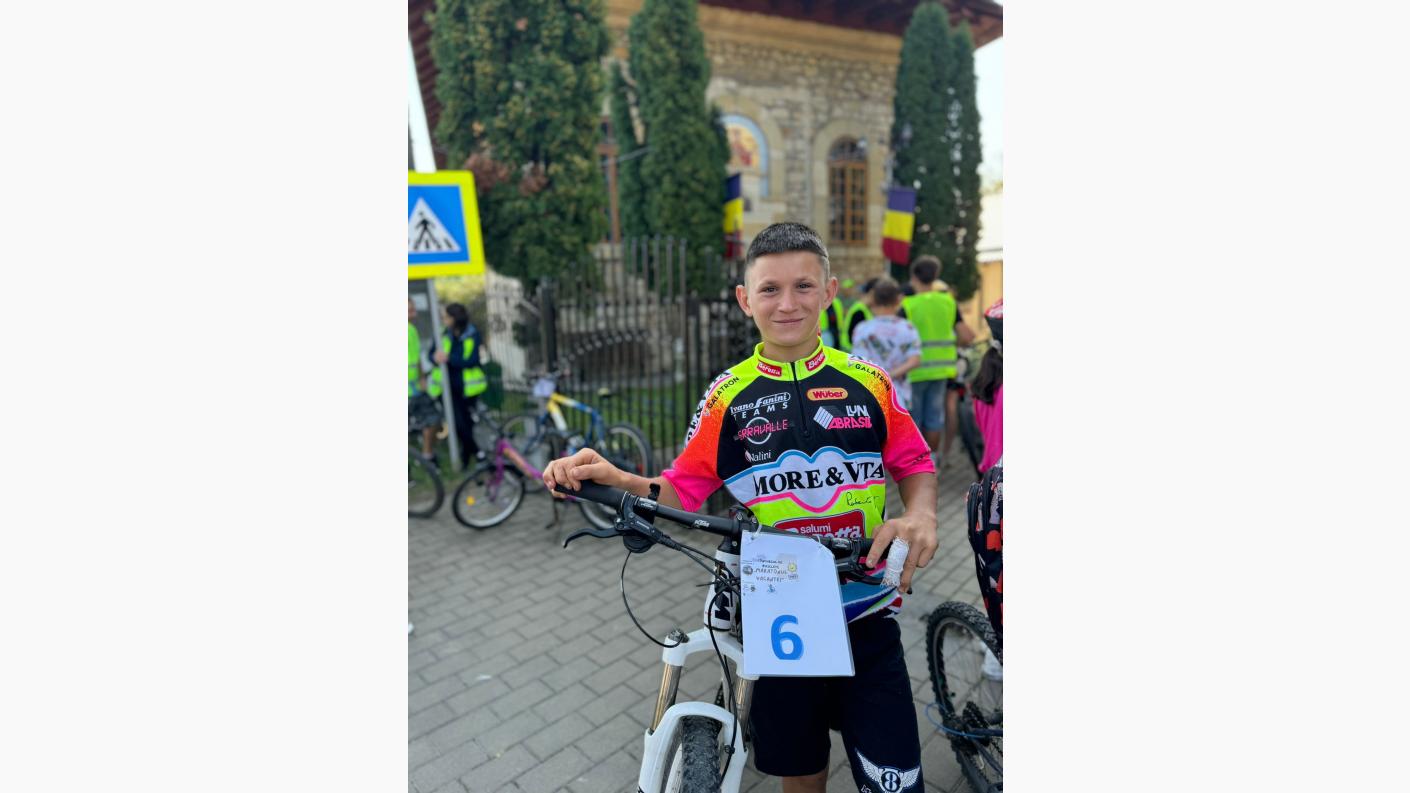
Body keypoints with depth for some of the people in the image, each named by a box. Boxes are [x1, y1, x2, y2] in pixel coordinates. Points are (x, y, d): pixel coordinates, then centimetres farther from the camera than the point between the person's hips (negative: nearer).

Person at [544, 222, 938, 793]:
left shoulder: (868, 382, -3)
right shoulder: (729, 395, -5)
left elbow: (915, 464, 7)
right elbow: (684, 489, -4)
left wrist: (920, 515, -13)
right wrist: (615, 478, -20)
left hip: (867, 619, 1)